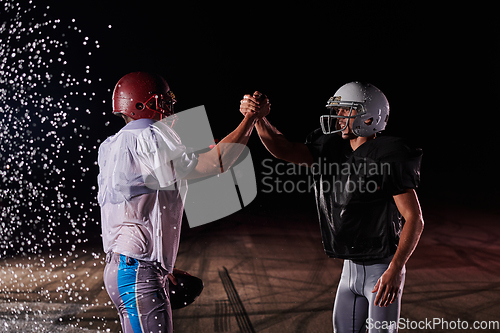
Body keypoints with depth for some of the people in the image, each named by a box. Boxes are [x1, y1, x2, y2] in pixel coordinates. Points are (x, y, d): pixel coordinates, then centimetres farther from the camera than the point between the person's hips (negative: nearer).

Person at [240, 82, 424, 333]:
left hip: (383, 270, -7)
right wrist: (259, 118, -22)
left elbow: (414, 219, -18)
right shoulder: (333, 150, 3)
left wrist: (395, 270, -25)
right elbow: (284, 150, -5)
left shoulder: (388, 160, -18)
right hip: (351, 267, 7)